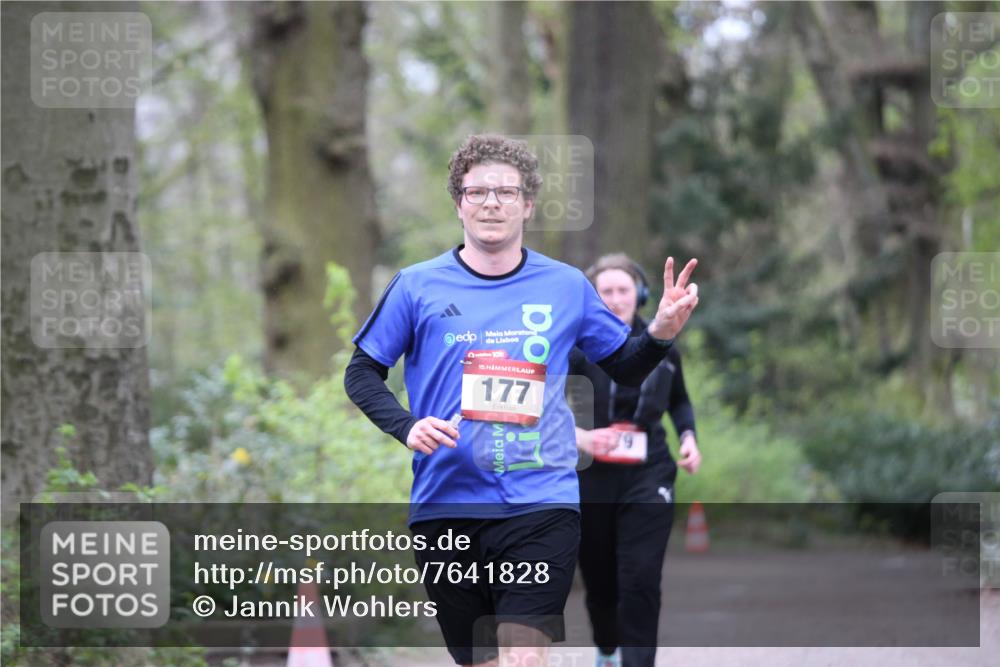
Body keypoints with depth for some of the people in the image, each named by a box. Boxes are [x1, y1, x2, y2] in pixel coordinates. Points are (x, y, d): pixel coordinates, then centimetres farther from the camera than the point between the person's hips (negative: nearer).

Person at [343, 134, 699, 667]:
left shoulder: (566, 287, 6)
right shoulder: (418, 286, 3)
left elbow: (624, 368, 17)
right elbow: (362, 372, 8)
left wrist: (661, 333, -4)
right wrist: (406, 426, -10)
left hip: (541, 506, -1)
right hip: (445, 507, 1)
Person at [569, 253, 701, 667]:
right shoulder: (578, 348, -6)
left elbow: (679, 401, 21)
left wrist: (688, 436, 3)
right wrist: (578, 437, -25)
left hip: (648, 478, 1)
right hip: (591, 480, -1)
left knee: (641, 580, -14)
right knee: (599, 581, 10)